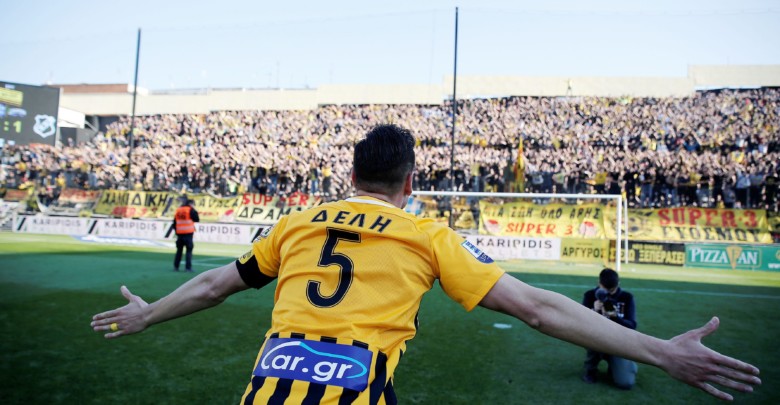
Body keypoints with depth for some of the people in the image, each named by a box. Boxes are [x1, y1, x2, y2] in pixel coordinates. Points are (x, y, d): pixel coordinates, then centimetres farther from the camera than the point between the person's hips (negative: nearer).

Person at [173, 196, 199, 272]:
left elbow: (174, 223, 11)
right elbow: (197, 219, -5)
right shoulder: (190, 210, -8)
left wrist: (176, 231, 23)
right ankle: (188, 267, -7)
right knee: (189, 250, -3)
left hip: (179, 233, 5)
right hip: (188, 233, -5)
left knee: (179, 250, 15)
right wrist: (194, 210, 5)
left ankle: (176, 266, 17)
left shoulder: (178, 210, 9)